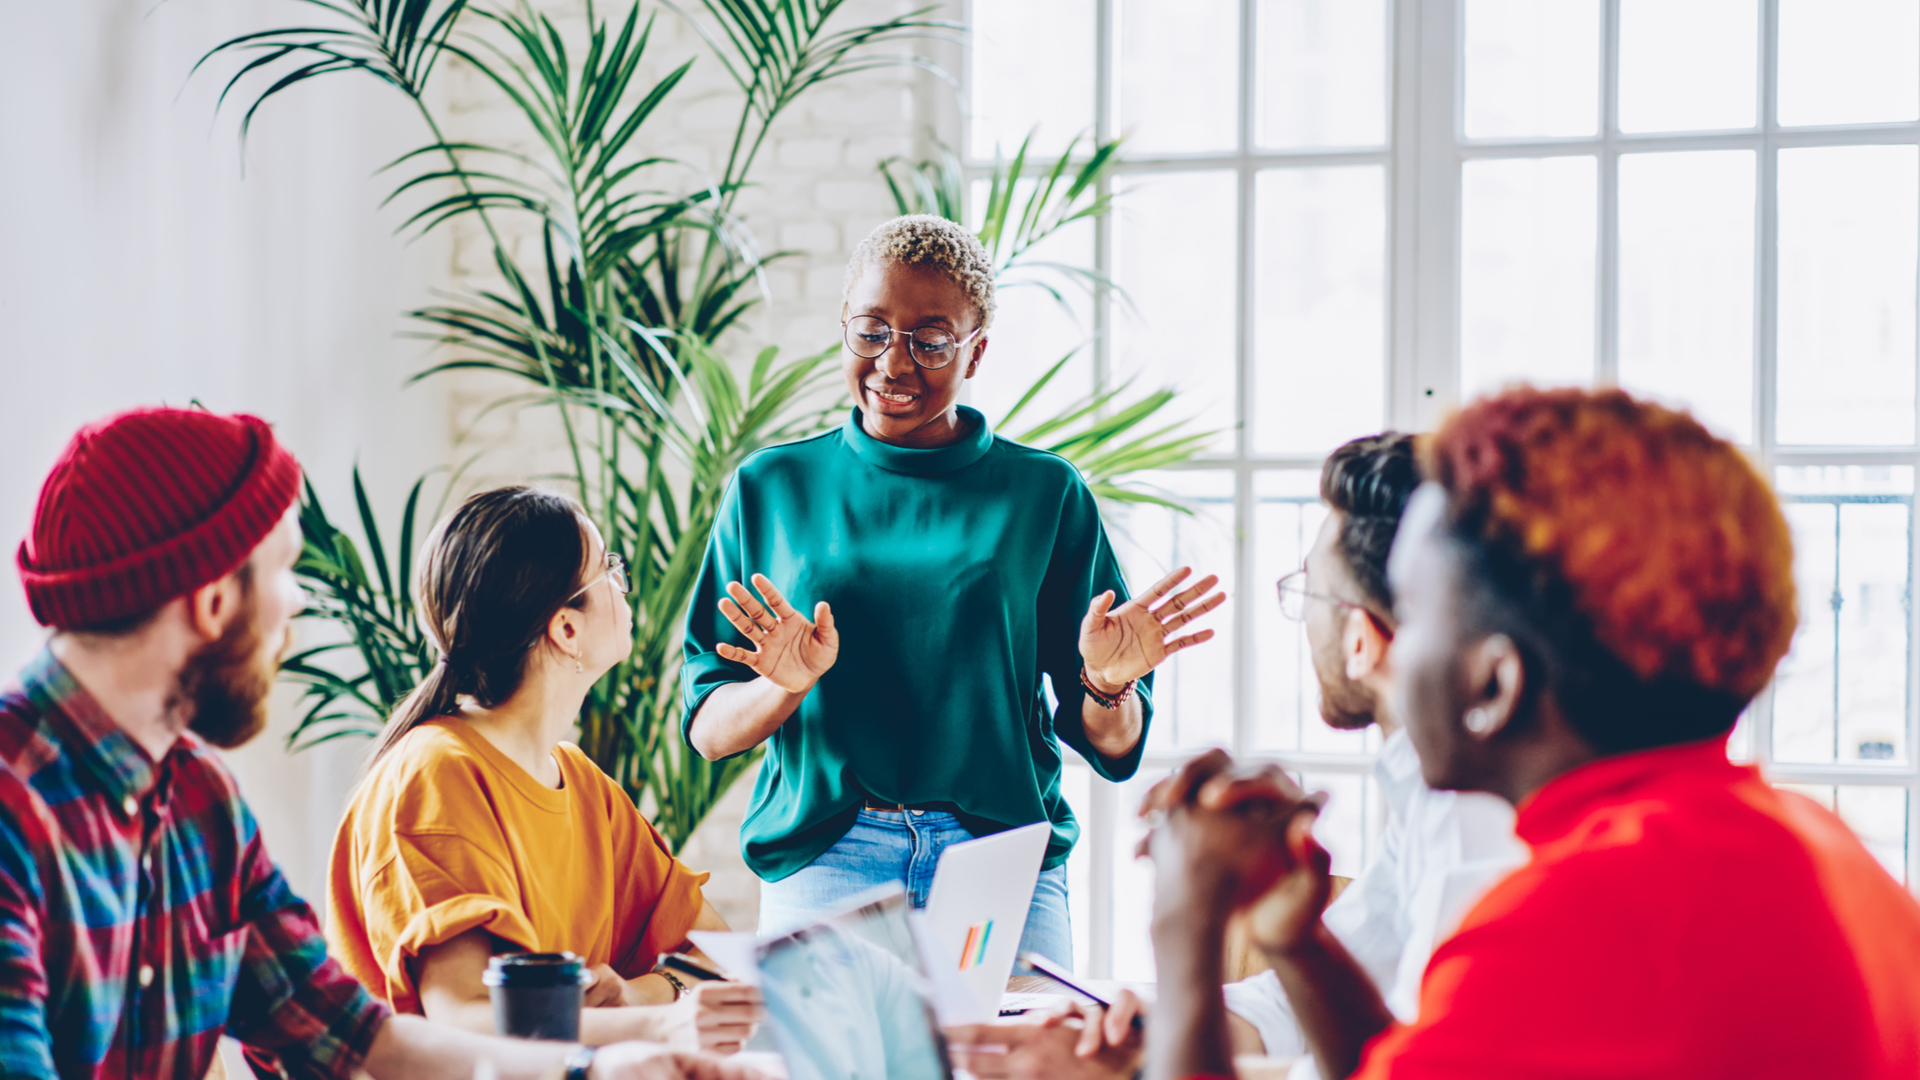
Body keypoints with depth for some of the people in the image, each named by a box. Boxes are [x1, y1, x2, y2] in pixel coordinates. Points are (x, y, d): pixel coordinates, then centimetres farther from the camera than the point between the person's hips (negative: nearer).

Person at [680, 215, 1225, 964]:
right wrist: (786, 687, -13)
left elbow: (1110, 745, 10)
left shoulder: (1045, 494, 9)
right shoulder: (773, 487, 10)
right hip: (822, 858, 0)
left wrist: (1106, 686, -12)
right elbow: (707, 729, 7)